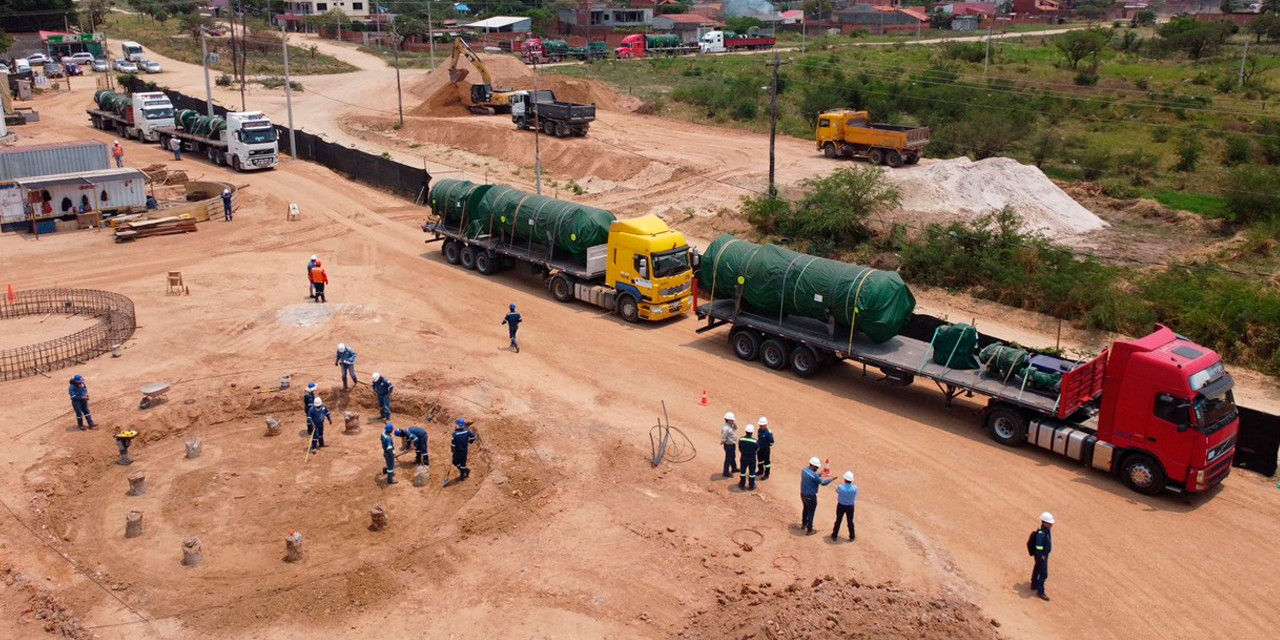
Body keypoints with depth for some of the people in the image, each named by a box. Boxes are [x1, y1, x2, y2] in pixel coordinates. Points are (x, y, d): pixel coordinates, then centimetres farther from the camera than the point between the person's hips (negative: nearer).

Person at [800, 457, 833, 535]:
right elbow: (823, 483, -16)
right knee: (811, 513, 11)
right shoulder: (814, 475, -30)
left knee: (806, 508, 31)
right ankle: (809, 530, 24)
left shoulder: (804, 470, -5)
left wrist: (819, 474, 10)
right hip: (810, 497, -8)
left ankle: (804, 524, 50)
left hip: (803, 494, 8)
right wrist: (831, 479, -2)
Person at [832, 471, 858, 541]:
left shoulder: (840, 487, -29)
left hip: (841, 506, -1)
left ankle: (834, 535, 33)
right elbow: (855, 498, -4)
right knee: (850, 521, 20)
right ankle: (852, 536, 37)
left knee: (838, 520, 18)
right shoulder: (855, 488, -24)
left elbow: (836, 491, -4)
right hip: (850, 506, 1)